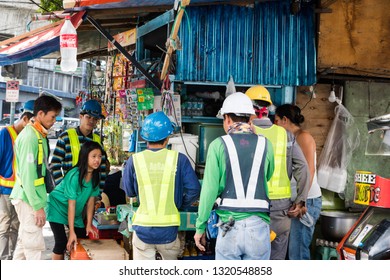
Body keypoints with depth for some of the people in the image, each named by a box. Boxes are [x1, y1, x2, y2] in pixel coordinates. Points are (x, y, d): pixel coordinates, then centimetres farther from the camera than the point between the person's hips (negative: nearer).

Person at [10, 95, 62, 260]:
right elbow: (27, 175, -21)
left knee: (24, 243, 16)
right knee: (35, 246, -5)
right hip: (28, 199, -9)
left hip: (29, 198, 9)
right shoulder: (30, 136, -18)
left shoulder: (39, 135, 11)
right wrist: (38, 206, -19)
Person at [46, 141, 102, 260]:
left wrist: (89, 225, -5)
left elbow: (91, 201, -4)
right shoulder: (74, 175, -29)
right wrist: (72, 232, -26)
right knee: (62, 242, -15)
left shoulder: (96, 176, -10)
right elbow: (71, 205, -27)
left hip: (75, 212, 7)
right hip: (58, 207, -7)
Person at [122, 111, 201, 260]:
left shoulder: (134, 160, -4)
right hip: (168, 230, 0)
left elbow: (129, 192, 7)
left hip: (142, 228, 0)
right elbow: (194, 190, -8)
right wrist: (179, 205, 8)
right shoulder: (179, 159, -7)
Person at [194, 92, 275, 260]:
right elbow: (267, 178, 13)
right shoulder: (265, 144, 3)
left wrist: (200, 227, 2)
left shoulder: (218, 145, -3)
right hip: (258, 225, 1)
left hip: (229, 226, -1)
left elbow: (209, 189, -5)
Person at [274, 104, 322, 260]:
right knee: (295, 249, 10)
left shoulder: (304, 137, -8)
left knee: (298, 251, -7)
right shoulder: (292, 139, 18)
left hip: (307, 200, -9)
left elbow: (309, 171, -16)